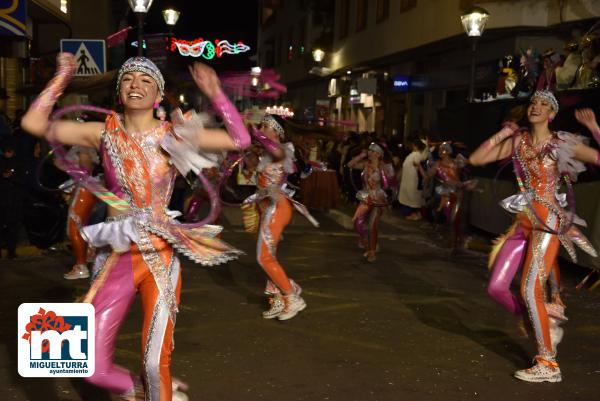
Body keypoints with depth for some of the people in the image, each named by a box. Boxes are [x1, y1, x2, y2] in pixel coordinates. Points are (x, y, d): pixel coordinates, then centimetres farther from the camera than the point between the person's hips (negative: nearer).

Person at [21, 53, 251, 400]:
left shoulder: (173, 135, -2)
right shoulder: (105, 133, 2)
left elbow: (241, 140, -7)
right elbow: (34, 123, -2)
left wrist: (215, 94, -12)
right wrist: (63, 76, 0)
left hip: (161, 257, -2)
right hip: (118, 258, 2)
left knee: (156, 361, 0)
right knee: (95, 368, 0)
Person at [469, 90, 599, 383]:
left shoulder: (564, 144, -2)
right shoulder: (517, 142, 9)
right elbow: (475, 159, 8)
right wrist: (501, 135, 4)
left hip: (548, 221, -6)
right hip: (524, 220, 6)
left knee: (530, 289, -13)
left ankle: (548, 364, -1)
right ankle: (546, 323, 24)